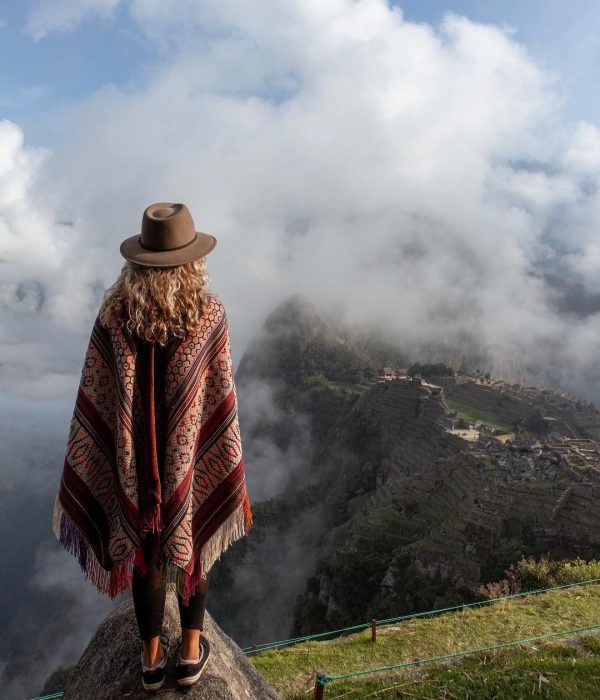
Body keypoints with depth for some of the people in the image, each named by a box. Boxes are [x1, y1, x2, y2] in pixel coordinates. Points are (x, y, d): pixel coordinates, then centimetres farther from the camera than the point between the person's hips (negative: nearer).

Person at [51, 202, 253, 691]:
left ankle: (152, 656, 38)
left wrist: (98, 459, 5)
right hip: (193, 454, -1)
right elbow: (222, 395, -12)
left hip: (134, 459, 2)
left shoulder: (114, 311, -11)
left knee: (144, 548, 21)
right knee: (192, 542, 21)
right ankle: (191, 651, 37)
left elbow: (95, 394, -7)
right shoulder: (209, 312, -16)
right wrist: (229, 462, 0)